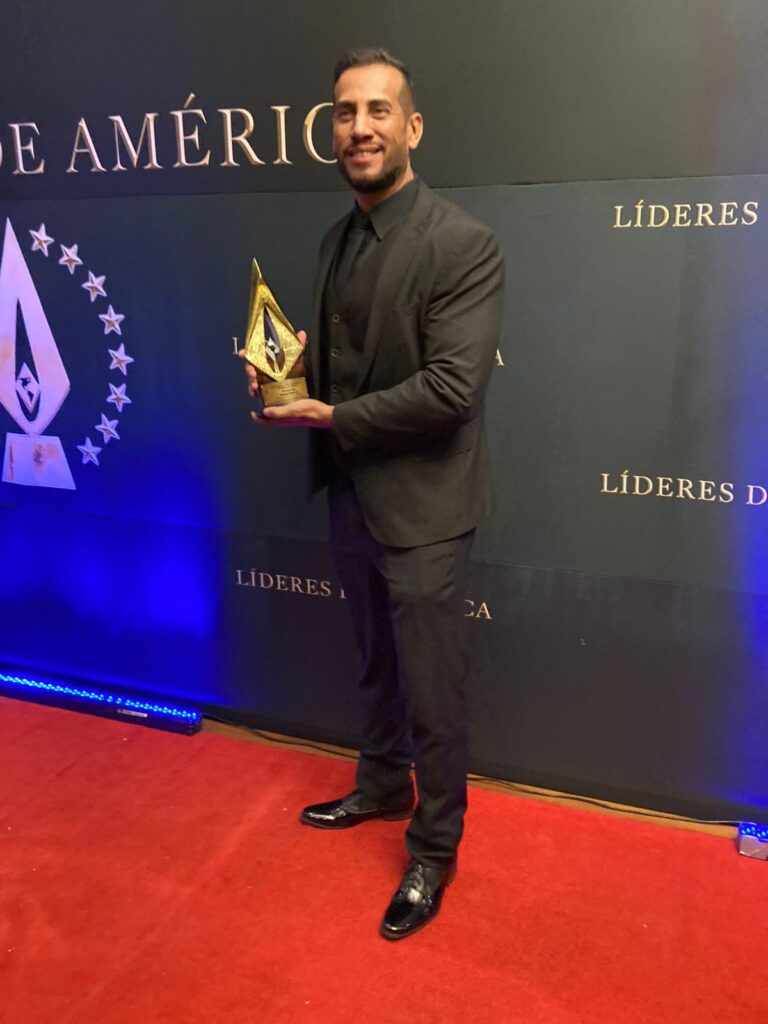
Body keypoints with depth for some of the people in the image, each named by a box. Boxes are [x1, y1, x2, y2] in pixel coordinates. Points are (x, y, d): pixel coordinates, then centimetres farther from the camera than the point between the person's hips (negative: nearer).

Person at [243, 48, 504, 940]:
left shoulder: (463, 246, -16)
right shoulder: (336, 241, 8)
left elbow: (452, 387, -23)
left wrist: (328, 417, -18)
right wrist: (293, 366, -4)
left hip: (420, 508, -7)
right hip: (351, 496, 7)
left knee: (431, 693, 8)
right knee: (376, 668, 24)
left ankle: (434, 847, 30)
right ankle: (381, 788, 47)